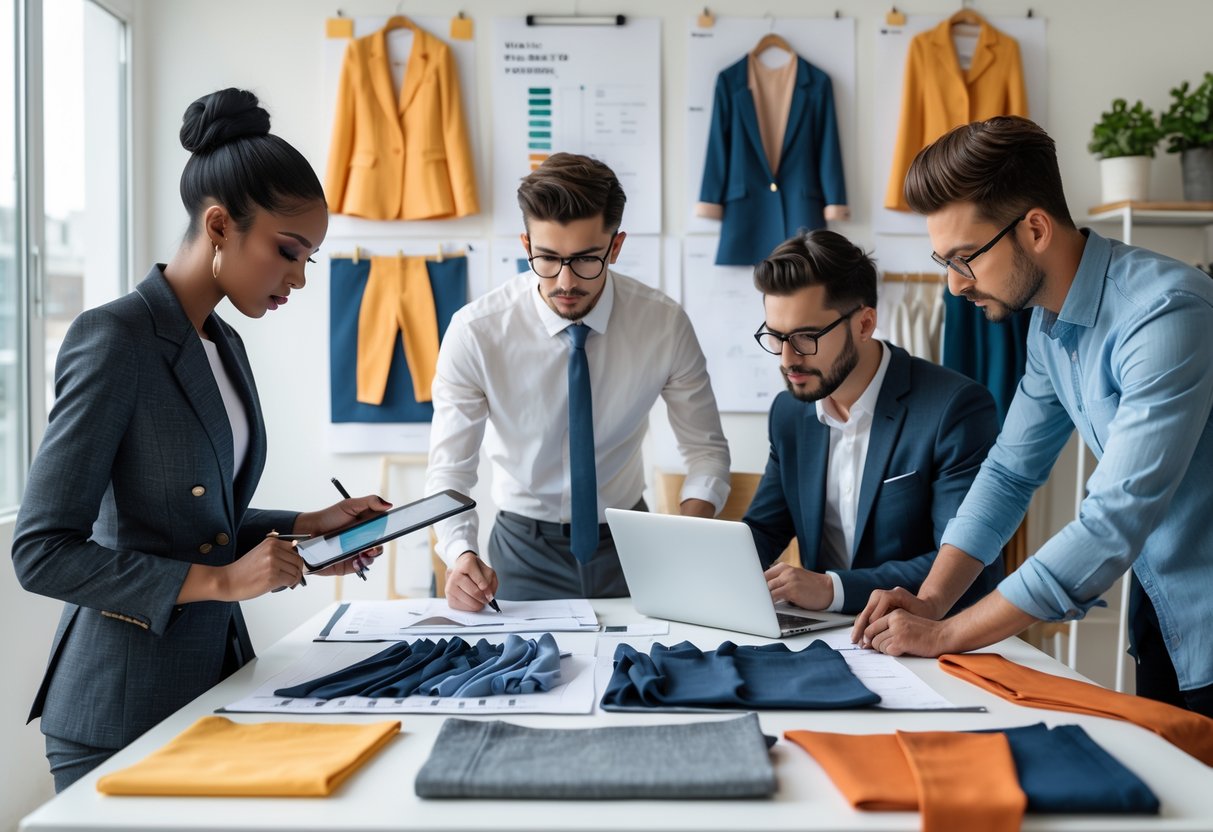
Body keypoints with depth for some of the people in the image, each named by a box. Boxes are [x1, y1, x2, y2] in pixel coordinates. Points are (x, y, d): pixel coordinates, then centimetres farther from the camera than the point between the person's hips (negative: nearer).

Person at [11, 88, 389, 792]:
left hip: (216, 673, 8)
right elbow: (42, 551, -18)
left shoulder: (225, 345, 8)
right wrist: (218, 579, -23)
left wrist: (307, 527, 3)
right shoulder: (114, 338, -16)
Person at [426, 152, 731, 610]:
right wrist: (461, 553, -30)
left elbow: (707, 449, -2)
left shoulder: (666, 323, -11)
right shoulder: (475, 331, -15)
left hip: (629, 544, 1)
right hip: (524, 549, 0)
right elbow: (449, 469, -11)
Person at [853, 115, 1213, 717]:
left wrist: (944, 635, -25)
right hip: (1161, 615, 7)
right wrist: (927, 602, -7)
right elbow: (1009, 472, 6)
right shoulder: (1049, 325, 1)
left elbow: (1115, 523, -30)